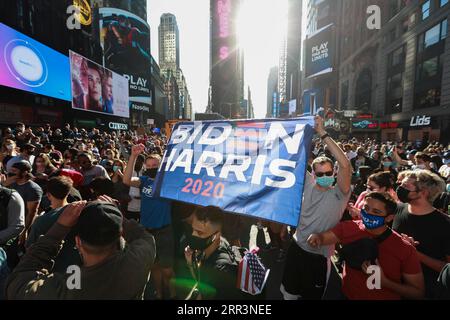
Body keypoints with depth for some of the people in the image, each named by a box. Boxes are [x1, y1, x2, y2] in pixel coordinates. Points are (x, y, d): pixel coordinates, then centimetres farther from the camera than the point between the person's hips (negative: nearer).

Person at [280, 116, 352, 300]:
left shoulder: (338, 194, -14)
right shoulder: (309, 185, -4)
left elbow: (346, 165, -30)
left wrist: (323, 134, -30)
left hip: (320, 255, -3)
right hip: (297, 248, 3)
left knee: (312, 295, 19)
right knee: (289, 293, 22)